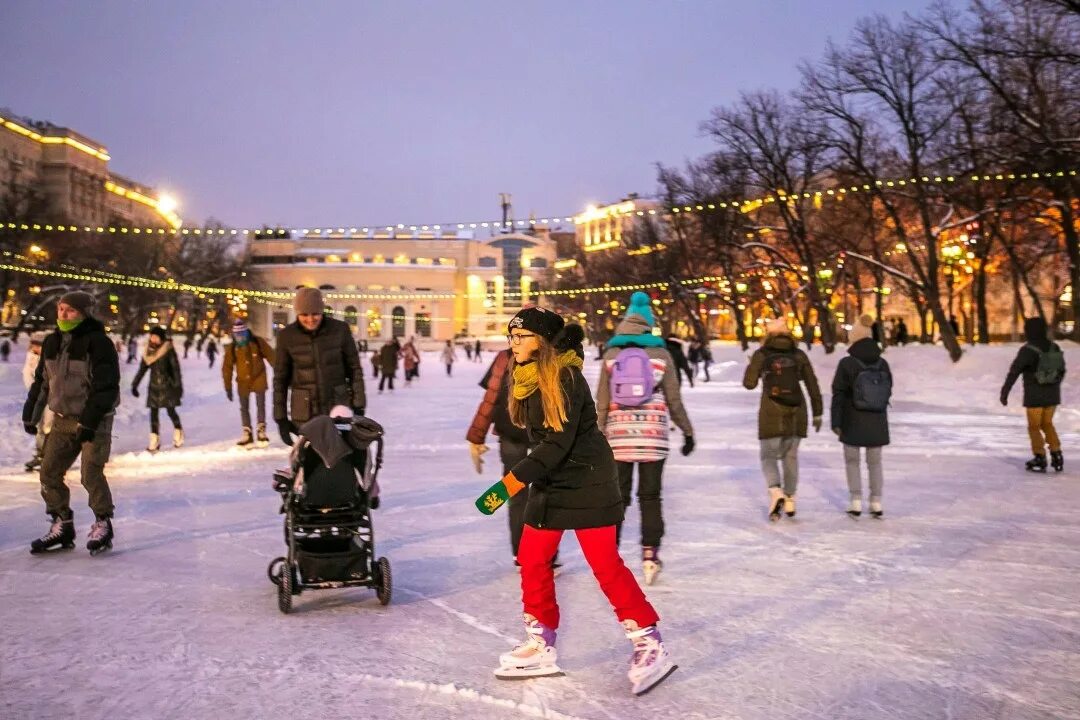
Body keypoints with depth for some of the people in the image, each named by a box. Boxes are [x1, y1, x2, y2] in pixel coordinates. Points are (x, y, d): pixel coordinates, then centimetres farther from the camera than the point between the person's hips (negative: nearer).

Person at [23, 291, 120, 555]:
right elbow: (41, 380, 18)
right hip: (62, 419, 7)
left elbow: (106, 387, -19)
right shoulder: (52, 342, 8)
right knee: (49, 472, 4)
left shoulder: (98, 343, -14)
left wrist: (88, 421, -22)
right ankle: (62, 525, 16)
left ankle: (103, 523, 4)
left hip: (95, 421, -7)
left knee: (91, 473, -14)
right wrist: (30, 413, 15)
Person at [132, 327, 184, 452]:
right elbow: (142, 369, 10)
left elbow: (175, 368, -8)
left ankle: (178, 432, 24)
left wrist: (178, 385, -11)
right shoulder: (149, 351, 3)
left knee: (171, 411, -1)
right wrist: (135, 385, 10)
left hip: (167, 386, -4)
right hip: (154, 386, 4)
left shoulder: (169, 350, -9)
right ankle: (154, 440, 5)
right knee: (154, 412, 1)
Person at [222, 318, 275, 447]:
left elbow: (271, 356, -5)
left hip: (259, 378, -2)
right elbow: (227, 367, -2)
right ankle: (247, 435, 14)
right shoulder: (232, 348, -7)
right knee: (244, 408, 6)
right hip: (243, 381, 2)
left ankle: (261, 431, 8)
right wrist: (228, 387, -2)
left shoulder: (258, 342, -10)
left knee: (260, 405, -2)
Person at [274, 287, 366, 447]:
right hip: (305, 412, 0)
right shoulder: (287, 336, -4)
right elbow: (280, 378, 3)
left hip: (338, 407, 0)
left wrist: (358, 406, 0)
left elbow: (354, 368, 2)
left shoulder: (340, 329, -6)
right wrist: (281, 417, 2)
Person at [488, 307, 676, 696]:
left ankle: (650, 646, 8)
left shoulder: (565, 377, -20)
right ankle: (541, 646, 21)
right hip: (550, 482, 9)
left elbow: (558, 442, -26)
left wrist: (510, 483, -29)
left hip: (586, 482, -9)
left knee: (605, 564, -5)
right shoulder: (527, 376, 5)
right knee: (532, 559, 8)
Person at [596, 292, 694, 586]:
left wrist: (600, 434, 9)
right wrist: (687, 431, 14)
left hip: (619, 433, 1)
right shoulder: (661, 354, 1)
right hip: (653, 433, 0)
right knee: (650, 495, 8)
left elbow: (602, 400, 3)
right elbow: (673, 399, 4)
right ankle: (650, 555, 6)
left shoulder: (611, 354, 3)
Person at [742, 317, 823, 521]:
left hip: (771, 412, -2)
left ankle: (775, 491, -16)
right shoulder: (799, 355, 4)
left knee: (768, 456, 9)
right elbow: (813, 386, 5)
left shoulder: (761, 354, -3)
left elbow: (749, 383, -3)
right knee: (791, 456, 17)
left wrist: (752, 364, 14)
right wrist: (817, 413, 11)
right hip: (796, 413, 3)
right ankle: (790, 500, 20)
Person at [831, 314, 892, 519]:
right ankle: (876, 503, 15)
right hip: (877, 423, 3)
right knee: (875, 462, 16)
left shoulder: (847, 364, -14)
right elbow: (887, 392, 7)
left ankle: (856, 502, 6)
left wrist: (835, 422, -5)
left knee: (852, 461, 12)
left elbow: (838, 395, -12)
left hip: (853, 423, -3)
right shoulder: (882, 363, -2)